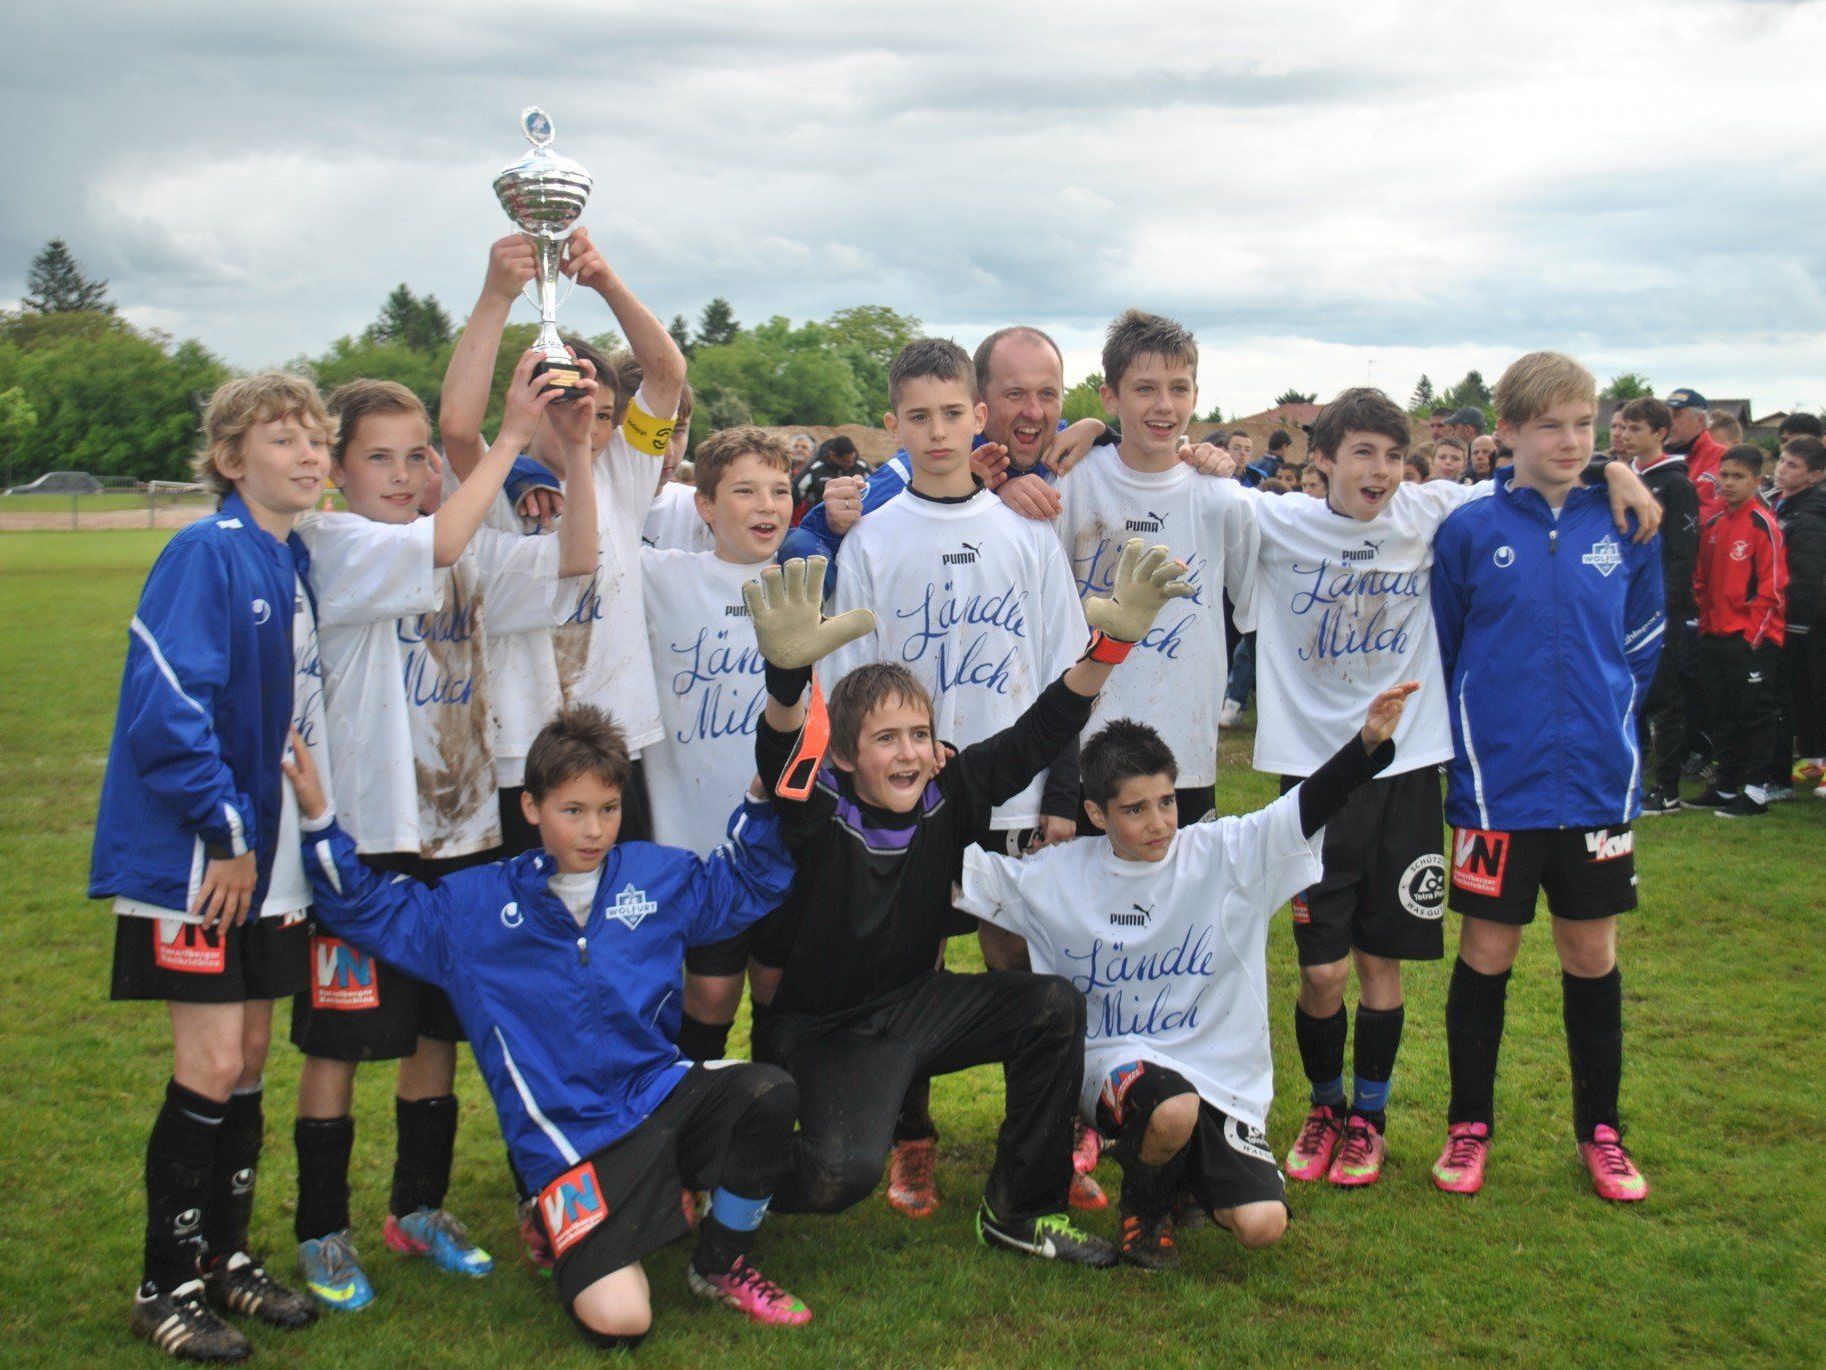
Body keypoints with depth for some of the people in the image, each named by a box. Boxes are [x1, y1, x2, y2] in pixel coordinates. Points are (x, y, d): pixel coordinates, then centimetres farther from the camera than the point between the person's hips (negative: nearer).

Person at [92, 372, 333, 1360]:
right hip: (195, 858, -7)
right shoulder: (204, 555, -14)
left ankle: (225, 1257, 26)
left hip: (267, 854, 7)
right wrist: (224, 828, -18)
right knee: (210, 1067, -4)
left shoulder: (302, 565, 10)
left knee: (249, 1063, 13)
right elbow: (165, 704, -21)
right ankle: (167, 1286, 11)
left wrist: (306, 824, 12)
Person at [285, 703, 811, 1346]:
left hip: (660, 1094, 4)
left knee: (768, 1095, -31)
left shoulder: (659, 876, 10)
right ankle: (568, 1241, 16)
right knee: (617, 1320, -24)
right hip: (571, 1140, -3)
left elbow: (748, 880, 25)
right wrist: (318, 819, -1)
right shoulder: (474, 905, 3)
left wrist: (765, 798, 12)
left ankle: (720, 1265, -2)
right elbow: (367, 907, 8)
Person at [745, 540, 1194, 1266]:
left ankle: (1020, 1210, 3)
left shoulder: (948, 794, -9)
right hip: (815, 1028, -5)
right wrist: (788, 673, -66)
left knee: (1054, 1006, -12)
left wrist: (1111, 641, -28)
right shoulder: (815, 812, -22)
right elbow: (781, 753, -44)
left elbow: (1040, 731, -12)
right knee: (843, 1172, -30)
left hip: (913, 1003, 6)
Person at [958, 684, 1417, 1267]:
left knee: (1262, 1225, -19)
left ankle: (1187, 1169, 18)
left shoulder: (1225, 853, -5)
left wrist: (1369, 743, -33)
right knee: (1175, 1111, -37)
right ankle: (1145, 1201, 0)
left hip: (1223, 1076, 1)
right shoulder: (1057, 879, 1)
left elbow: (1307, 807, -16)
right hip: (1116, 1065, -1)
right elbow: (966, 866, 9)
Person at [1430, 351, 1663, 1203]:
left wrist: (1606, 722, 8)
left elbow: (1643, 647, 14)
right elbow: (1439, 654, 3)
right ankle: (1469, 1125, 22)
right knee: (1485, 955, 6)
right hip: (1498, 787, -2)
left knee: (1592, 956, 12)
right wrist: (1470, 750, 4)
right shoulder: (1469, 532, -5)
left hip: (1597, 784, 2)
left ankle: (1599, 1130, 26)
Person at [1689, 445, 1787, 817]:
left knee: (1755, 713, -1)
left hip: (1751, 639, -7)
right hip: (1715, 637, 7)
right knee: (1721, 714, 12)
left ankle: (1756, 791, 5)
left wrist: (1755, 634, -12)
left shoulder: (1764, 525, -9)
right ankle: (1726, 786, 22)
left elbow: (1773, 587, -12)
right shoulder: (1712, 525, 12)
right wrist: (1705, 622, 8)